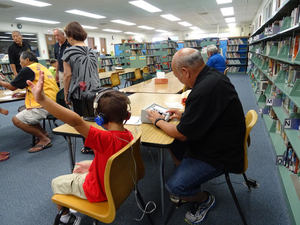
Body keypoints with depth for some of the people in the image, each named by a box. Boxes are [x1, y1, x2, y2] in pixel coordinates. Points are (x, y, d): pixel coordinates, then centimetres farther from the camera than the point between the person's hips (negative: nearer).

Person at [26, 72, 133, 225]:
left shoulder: (106, 139, -39)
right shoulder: (129, 136, -13)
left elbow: (77, 122, -51)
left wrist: (42, 99, -55)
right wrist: (91, 164, 5)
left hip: (99, 191, -7)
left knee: (56, 183, 15)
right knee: (77, 171, 30)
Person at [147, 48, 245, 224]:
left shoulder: (205, 90, -32)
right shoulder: (213, 75, 1)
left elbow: (182, 134, -21)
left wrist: (158, 121, -5)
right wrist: (185, 115, 10)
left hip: (219, 155, -10)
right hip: (218, 139, 10)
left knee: (175, 186, -14)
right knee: (172, 143, 15)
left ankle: (205, 199, 16)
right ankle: (189, 184, 25)